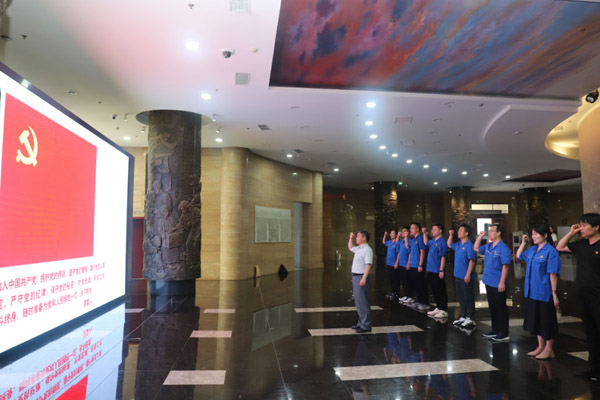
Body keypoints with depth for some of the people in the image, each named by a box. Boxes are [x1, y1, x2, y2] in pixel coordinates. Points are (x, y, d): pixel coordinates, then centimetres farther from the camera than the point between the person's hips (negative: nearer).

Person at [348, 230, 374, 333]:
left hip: (361, 277, -10)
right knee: (358, 301, 15)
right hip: (355, 277, 10)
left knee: (362, 302, -7)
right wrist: (351, 238, 22)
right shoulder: (358, 248, 15)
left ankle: (366, 325, -1)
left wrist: (364, 278, -30)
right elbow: (350, 247, 36)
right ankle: (361, 322, 25)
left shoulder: (367, 250, -15)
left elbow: (368, 265, -23)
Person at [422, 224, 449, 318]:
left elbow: (443, 257, -19)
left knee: (441, 291, -1)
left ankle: (444, 311, 7)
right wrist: (424, 233, 25)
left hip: (438, 271, -9)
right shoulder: (433, 241, 11)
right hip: (431, 270, 9)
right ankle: (438, 308, 26)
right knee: (434, 291, 15)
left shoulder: (442, 242, -15)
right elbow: (426, 243, 34)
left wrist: (441, 270, -21)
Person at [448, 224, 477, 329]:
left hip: (466, 277, -8)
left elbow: (472, 261, -19)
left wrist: (468, 275, -22)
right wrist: (451, 235, 14)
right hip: (458, 276, 8)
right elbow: (449, 245, 30)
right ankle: (463, 317, 27)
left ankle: (470, 319, 11)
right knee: (461, 298, 16)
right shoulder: (458, 244, 9)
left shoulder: (469, 245, -16)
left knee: (468, 299, 2)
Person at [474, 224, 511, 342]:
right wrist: (480, 237, 11)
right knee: (492, 308, 16)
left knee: (500, 308, 2)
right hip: (489, 282, 8)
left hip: (498, 285, -8)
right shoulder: (488, 246, 9)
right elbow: (476, 248, 25)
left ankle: (504, 334, 12)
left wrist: (502, 282, -21)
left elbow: (505, 266, -19)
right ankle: (495, 330, 28)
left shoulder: (503, 248, -16)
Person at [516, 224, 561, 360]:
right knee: (535, 319, 16)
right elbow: (519, 256, 25)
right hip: (532, 292, 7)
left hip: (544, 293, -7)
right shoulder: (532, 250, 7)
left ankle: (549, 350, 19)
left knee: (547, 321, 6)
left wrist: (554, 294, -16)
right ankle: (540, 346, 30)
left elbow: (553, 274, -16)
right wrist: (523, 242, 14)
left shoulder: (551, 252, -14)